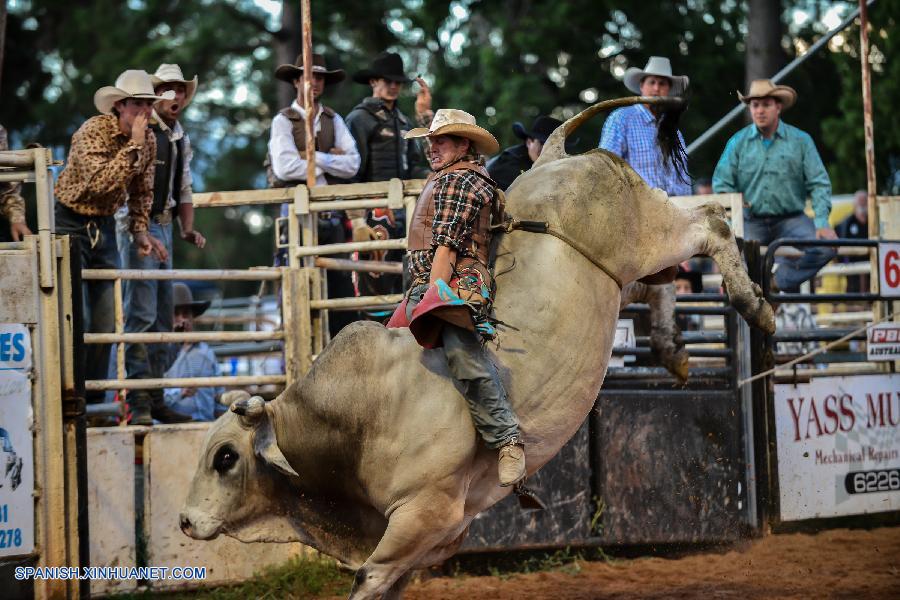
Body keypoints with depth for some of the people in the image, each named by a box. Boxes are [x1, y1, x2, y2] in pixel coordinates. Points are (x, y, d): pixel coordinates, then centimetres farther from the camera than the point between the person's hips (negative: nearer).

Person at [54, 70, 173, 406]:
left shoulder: (148, 140, 1)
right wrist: (133, 146, -30)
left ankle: (95, 401, 13)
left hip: (104, 226, 7)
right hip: (70, 223, -7)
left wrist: (139, 231, 1)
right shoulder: (93, 132, -20)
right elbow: (100, 182, -34)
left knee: (106, 321, 6)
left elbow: (141, 191, 14)